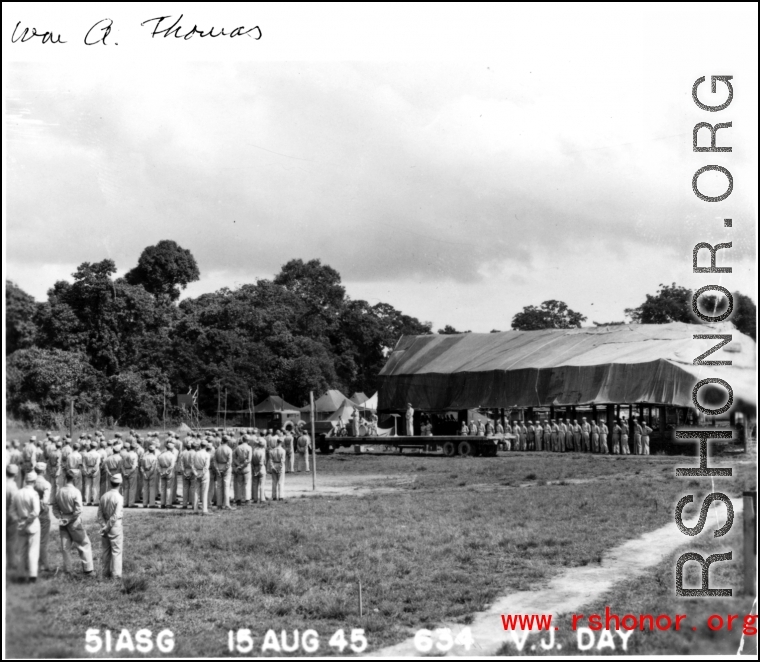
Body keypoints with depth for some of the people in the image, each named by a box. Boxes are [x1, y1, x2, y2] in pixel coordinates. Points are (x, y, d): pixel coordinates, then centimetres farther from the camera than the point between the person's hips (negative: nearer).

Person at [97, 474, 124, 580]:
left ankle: (106, 574, 18)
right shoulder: (119, 497, -14)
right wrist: (107, 528, -12)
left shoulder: (103, 496, 2)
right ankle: (116, 575, 0)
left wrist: (104, 526, -6)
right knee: (117, 551, 2)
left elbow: (99, 514, -3)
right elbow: (116, 516, -19)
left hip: (105, 526, 5)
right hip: (115, 527, -5)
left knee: (106, 551, 13)